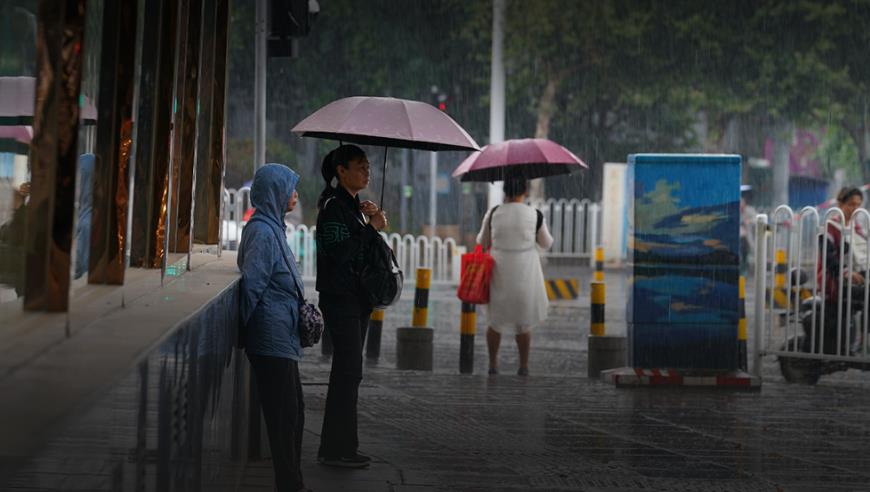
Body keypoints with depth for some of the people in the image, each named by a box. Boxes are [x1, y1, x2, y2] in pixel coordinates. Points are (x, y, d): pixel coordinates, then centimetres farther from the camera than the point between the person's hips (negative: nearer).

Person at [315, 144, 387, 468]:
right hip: (340, 298, -10)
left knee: (347, 371, 11)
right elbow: (340, 252, -21)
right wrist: (373, 227, -14)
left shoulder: (352, 205, 17)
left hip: (356, 299, 10)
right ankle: (335, 450, -6)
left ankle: (340, 446, 16)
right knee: (348, 372, -10)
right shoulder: (333, 206, -12)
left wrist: (374, 224, 5)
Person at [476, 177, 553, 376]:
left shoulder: (493, 213, -6)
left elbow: (482, 242, 6)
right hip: (525, 274, -1)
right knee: (524, 322, 13)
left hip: (499, 275, 1)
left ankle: (493, 364, 21)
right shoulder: (535, 215, -8)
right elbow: (546, 243, 6)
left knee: (495, 320, 17)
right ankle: (523, 366, 18)